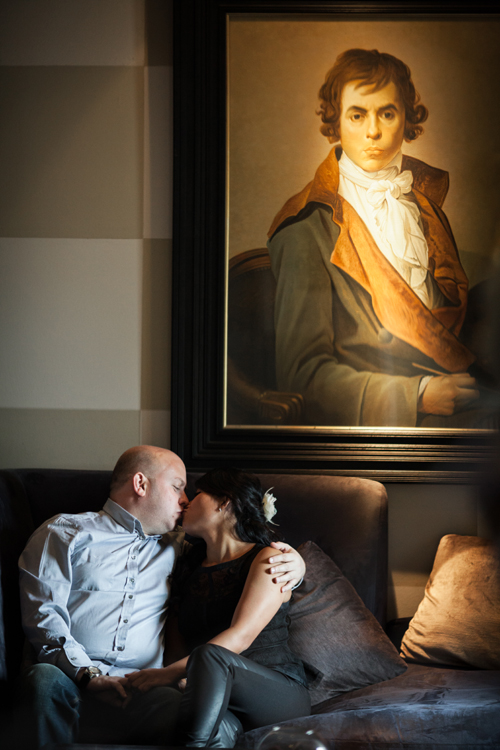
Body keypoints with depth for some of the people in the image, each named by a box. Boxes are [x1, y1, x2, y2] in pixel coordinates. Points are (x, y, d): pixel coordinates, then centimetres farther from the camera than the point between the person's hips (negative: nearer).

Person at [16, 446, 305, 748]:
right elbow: (42, 612, 2)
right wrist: (89, 674, -14)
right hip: (72, 677, -1)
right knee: (47, 679, -40)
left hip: (140, 689, 2)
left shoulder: (176, 548, 27)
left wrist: (291, 564, 14)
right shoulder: (66, 532, 14)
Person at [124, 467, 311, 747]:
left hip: (280, 692, -3)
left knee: (209, 656, -39)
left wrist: (171, 672, -22)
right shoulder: (190, 565, 22)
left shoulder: (268, 559, 2)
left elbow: (241, 636, -13)